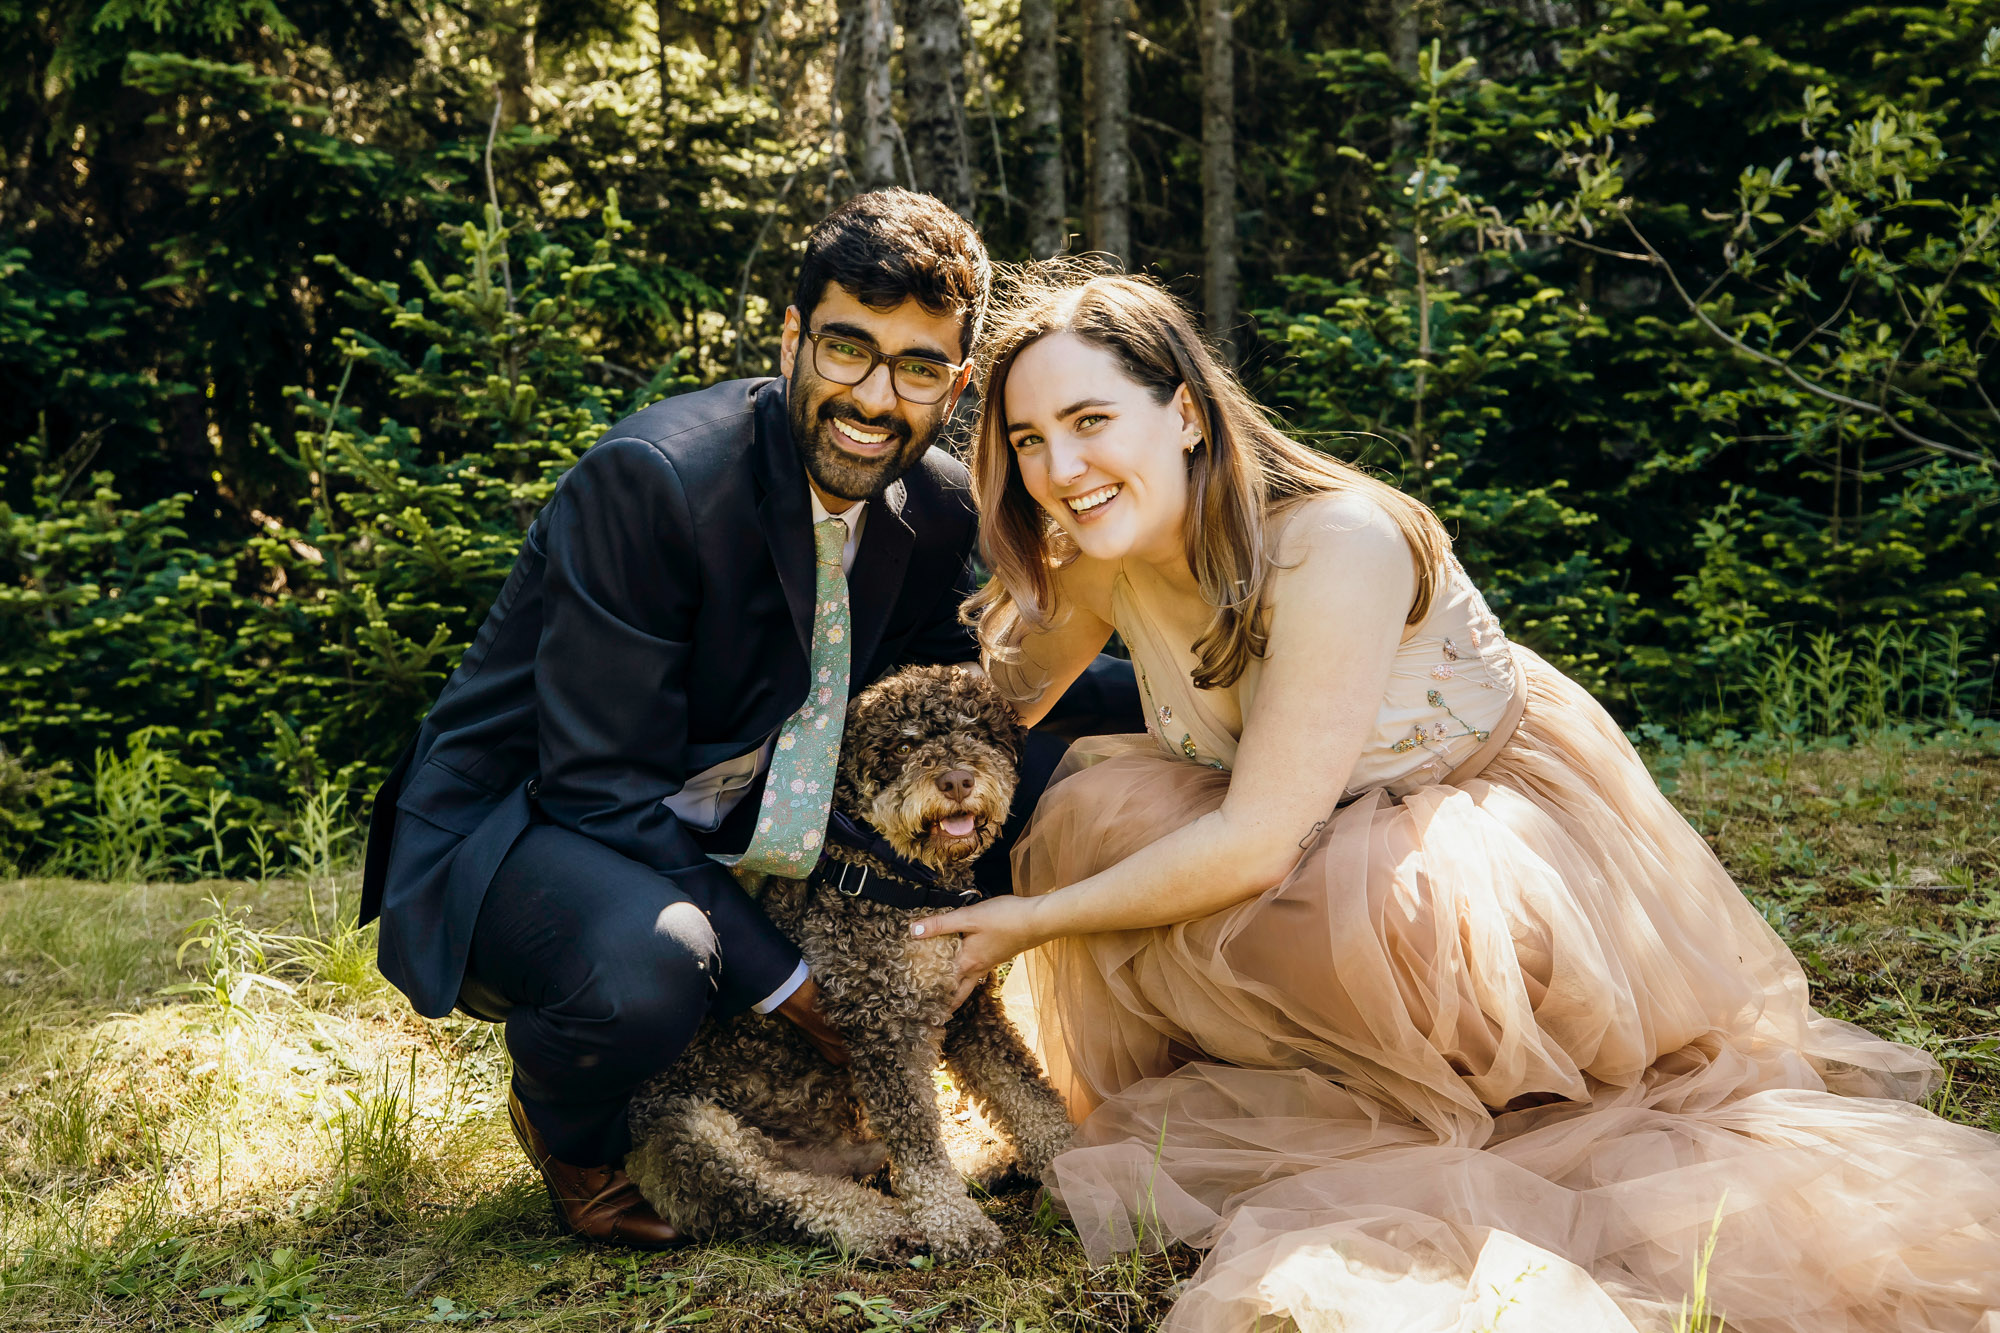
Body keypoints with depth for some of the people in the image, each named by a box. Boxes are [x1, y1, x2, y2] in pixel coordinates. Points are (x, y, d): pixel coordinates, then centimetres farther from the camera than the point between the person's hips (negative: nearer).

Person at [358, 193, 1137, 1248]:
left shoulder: (936, 508, -3)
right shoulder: (647, 478, -26)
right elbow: (601, 788, -26)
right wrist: (781, 977, -25)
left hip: (739, 837, 8)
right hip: (522, 833, -7)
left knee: (1048, 764, -3)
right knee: (649, 965, -42)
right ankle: (565, 1126, 0)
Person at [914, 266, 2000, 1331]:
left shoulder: (1334, 545, -34)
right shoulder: (1098, 557, -13)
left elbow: (1257, 842, -32)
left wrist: (1036, 921, -23)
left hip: (1511, 804, -6)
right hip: (1327, 833, 7)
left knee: (1378, 899, -38)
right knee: (1095, 808, -17)